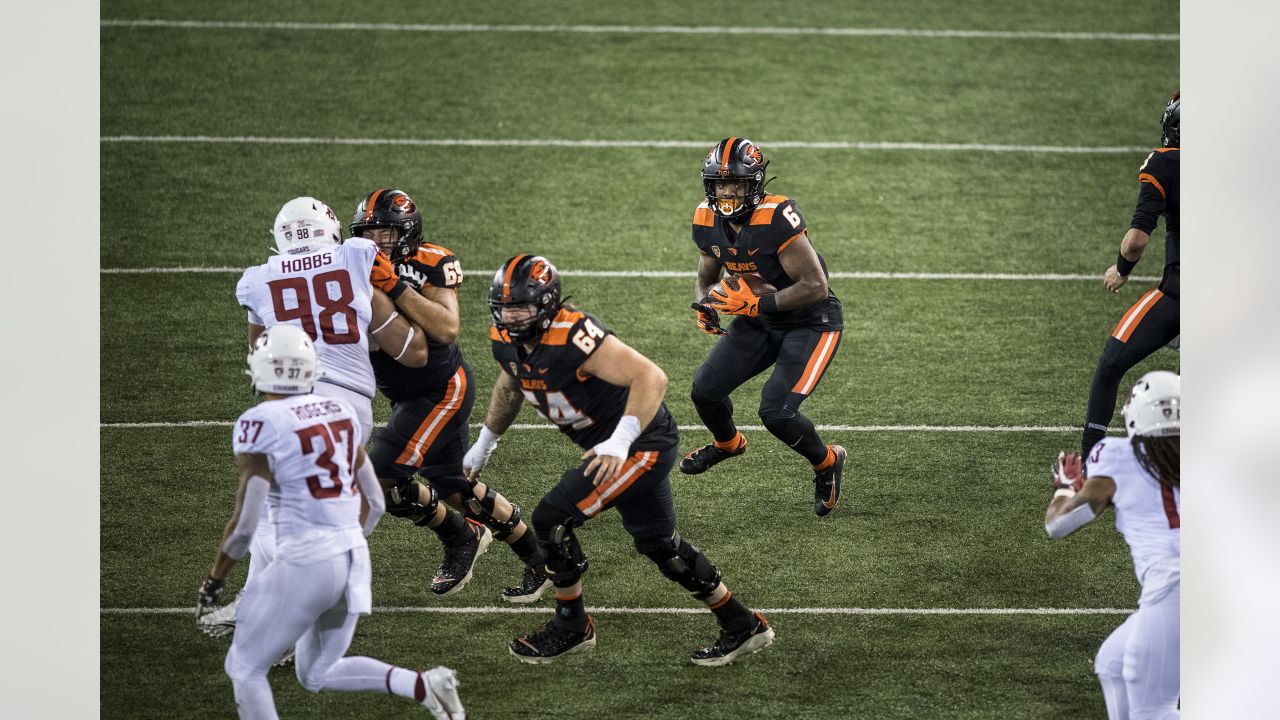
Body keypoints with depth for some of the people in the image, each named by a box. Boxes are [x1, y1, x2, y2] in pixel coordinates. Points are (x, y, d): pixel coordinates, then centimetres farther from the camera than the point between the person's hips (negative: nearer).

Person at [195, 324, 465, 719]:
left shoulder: (261, 424, -12)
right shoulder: (340, 411, 9)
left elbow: (244, 524, -11)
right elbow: (374, 504, 15)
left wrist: (214, 580, 3)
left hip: (304, 563, -7)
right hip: (354, 557, 7)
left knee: (245, 668, 11)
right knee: (318, 673, 23)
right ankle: (424, 685, 2)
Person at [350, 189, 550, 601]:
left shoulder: (429, 265, -19)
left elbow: (447, 328, -31)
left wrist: (396, 289, -35)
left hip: (443, 391, -8)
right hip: (406, 395, 8)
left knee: (382, 477, -13)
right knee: (455, 488, 16)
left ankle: (461, 538, 10)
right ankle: (539, 561, 32)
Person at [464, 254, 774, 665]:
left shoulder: (573, 337, -30)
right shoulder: (507, 342, -3)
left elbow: (651, 378, -37)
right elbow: (510, 386, 22)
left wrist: (620, 441, -45)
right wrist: (484, 445, 29)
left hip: (643, 444, -9)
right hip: (611, 447, 9)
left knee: (552, 520, -11)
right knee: (658, 544, 18)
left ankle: (571, 627, 8)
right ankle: (743, 627, 31)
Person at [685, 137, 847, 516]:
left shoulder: (777, 219, -30)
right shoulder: (708, 222, -7)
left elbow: (816, 286, -29)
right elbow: (707, 276, 13)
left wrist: (754, 303, -29)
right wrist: (705, 307, -10)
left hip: (810, 322, -7)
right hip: (759, 320, 7)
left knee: (777, 413, -18)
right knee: (706, 391, 0)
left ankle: (827, 462, 13)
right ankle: (727, 443, 36)